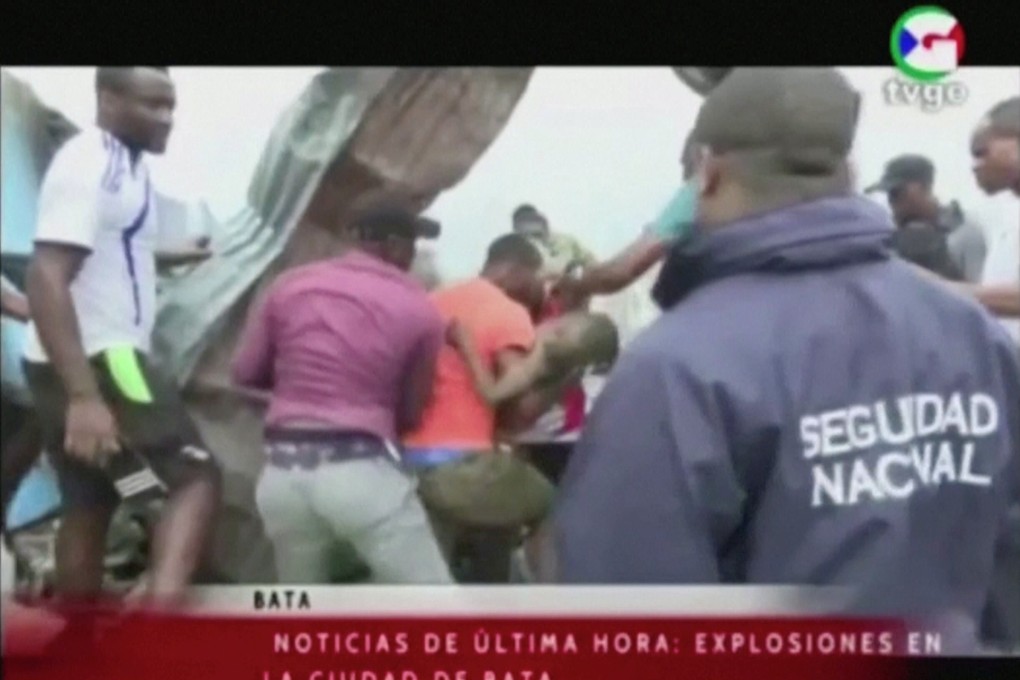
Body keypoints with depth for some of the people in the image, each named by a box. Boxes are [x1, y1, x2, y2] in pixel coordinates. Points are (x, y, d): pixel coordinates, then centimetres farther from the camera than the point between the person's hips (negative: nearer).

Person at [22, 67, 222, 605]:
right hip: (94, 361, -10)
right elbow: (46, 278, -27)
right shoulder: (87, 165, -17)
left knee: (89, 508, 15)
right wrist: (83, 394, -34)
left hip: (100, 358, 10)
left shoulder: (124, 164, 14)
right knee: (195, 480, -15)